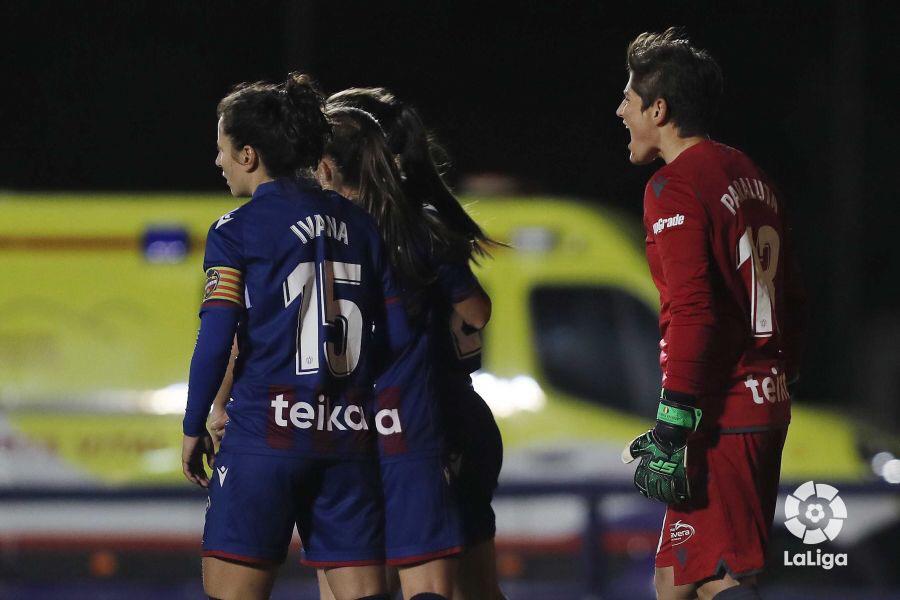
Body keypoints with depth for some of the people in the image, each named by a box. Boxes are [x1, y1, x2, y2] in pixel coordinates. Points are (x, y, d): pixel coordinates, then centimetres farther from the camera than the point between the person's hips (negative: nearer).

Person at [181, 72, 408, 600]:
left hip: (267, 433, -5)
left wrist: (194, 427, 1)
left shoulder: (237, 231, -3)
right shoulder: (360, 224, 11)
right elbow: (397, 335, 10)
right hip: (351, 434, 5)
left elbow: (215, 340, -9)